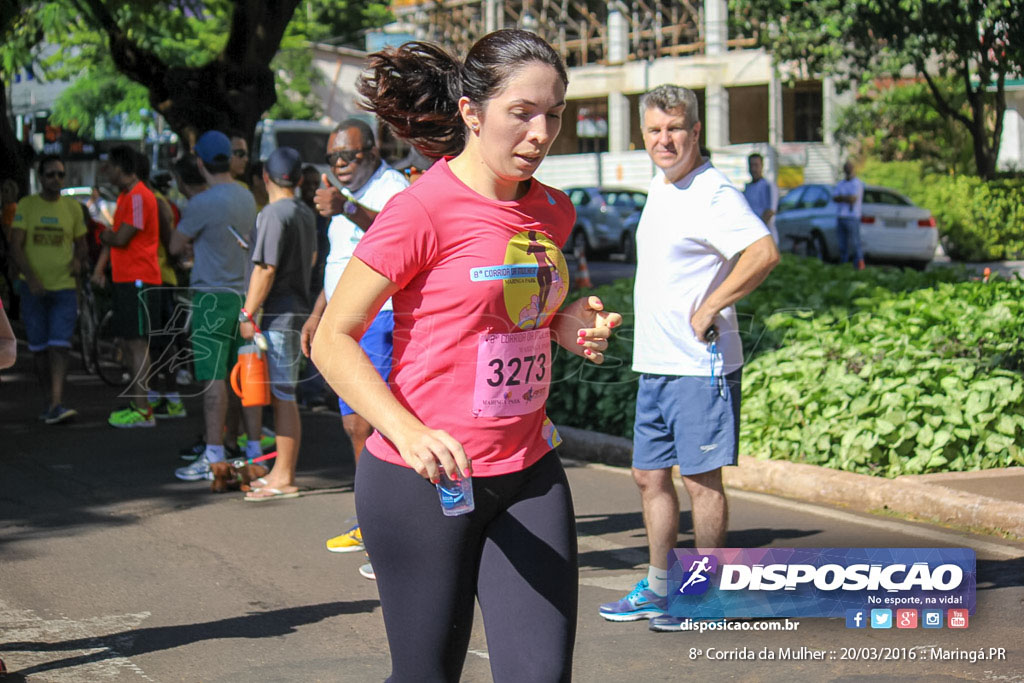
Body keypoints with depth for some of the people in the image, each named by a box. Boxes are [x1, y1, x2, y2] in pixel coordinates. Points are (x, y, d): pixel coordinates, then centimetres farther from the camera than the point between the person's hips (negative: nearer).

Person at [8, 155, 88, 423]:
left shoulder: (72, 207, 5)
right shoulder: (26, 205, 0)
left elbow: (81, 243, 16)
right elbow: (16, 246, -5)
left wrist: (78, 260, -7)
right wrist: (31, 277, -19)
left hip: (64, 287, 0)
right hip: (34, 288, 0)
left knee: (59, 346, -13)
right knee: (39, 348, 7)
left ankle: (56, 405, -20)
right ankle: (49, 400, 18)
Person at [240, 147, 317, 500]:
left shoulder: (273, 213, -14)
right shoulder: (306, 213, 13)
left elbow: (266, 269, -19)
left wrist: (248, 314, -15)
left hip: (277, 313, -9)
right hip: (296, 309, 9)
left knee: (282, 396, -7)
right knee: (282, 395, 14)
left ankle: (284, 479, -5)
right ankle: (281, 470, 21)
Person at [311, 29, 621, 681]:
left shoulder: (553, 211, 8)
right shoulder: (422, 208, -13)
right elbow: (333, 340, -12)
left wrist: (569, 326, 3)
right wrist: (410, 432, -26)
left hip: (530, 473, 6)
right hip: (424, 480, -6)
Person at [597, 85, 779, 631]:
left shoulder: (713, 192, -15)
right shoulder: (658, 188, 14)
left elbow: (764, 253, -28)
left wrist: (709, 310, -22)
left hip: (700, 366, -9)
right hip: (654, 363, 9)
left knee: (702, 480, -1)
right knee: (649, 475, 13)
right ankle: (658, 590, 24)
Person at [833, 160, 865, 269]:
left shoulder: (857, 183, -2)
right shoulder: (840, 184, 18)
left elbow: (853, 199, -15)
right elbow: (834, 198, 5)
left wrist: (841, 197, -1)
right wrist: (846, 198, -10)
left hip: (852, 217, -6)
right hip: (841, 217, 6)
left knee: (855, 242, -8)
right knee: (843, 244, 6)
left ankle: (859, 266, -6)